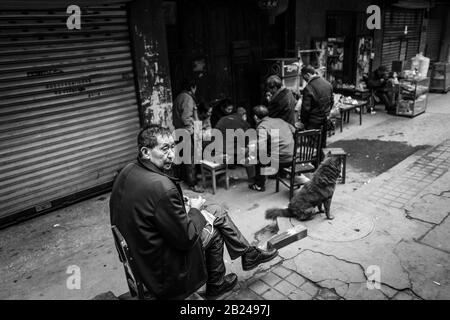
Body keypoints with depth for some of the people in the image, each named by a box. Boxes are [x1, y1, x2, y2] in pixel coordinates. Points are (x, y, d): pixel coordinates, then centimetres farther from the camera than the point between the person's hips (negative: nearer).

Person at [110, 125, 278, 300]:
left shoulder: (128, 171, -6)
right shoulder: (162, 187, -34)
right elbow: (186, 239, -25)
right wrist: (195, 210, -7)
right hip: (161, 266, -8)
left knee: (217, 212, 14)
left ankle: (249, 253, 33)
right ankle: (216, 285, 35)